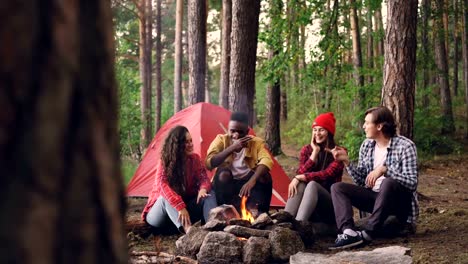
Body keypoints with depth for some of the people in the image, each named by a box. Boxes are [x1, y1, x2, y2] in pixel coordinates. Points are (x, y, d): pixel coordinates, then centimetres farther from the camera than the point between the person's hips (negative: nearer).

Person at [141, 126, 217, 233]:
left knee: (209, 194, -21)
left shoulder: (195, 159, -3)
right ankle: (188, 229, -62)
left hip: (187, 205, 4)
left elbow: (204, 178, -11)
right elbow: (163, 186, -33)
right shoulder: (164, 162, -18)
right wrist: (180, 207, -48)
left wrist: (203, 189, -38)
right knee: (167, 198, -38)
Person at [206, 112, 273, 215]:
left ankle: (259, 213, -27)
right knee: (223, 173, -31)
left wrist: (252, 181, -48)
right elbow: (209, 163, -26)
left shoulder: (256, 142, -10)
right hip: (226, 185, -1)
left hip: (247, 183, 1)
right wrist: (232, 148, -35)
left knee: (264, 175, -25)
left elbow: (266, 161, -31)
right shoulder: (221, 140, -10)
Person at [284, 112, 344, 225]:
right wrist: (315, 151, -9)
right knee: (300, 184, -29)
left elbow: (326, 174, -18)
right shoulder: (307, 150, 10)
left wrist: (299, 178, -24)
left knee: (312, 184, -33)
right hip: (306, 201, 3)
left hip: (330, 204, -3)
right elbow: (300, 173, -7)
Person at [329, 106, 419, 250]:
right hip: (374, 197, 6)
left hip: (400, 203, -6)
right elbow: (361, 181, 5)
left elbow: (412, 183, -20)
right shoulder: (367, 145, 6)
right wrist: (347, 161, -8)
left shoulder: (405, 146, -11)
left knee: (388, 183, -37)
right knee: (337, 187, -10)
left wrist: (384, 169, -30)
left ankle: (368, 233, -32)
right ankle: (349, 232, -35)